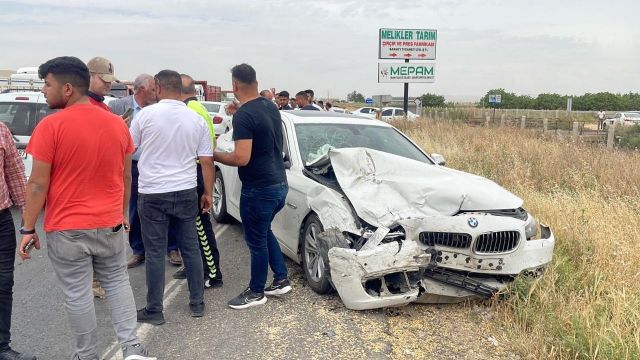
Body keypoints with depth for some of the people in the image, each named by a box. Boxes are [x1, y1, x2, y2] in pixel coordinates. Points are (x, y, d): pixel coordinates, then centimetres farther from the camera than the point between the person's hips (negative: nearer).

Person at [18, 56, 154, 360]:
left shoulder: (51, 125, -14)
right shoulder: (118, 123, 2)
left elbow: (38, 183, -13)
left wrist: (28, 228, -4)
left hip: (67, 229, -4)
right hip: (110, 223, 4)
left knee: (77, 293, 9)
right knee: (117, 282, 18)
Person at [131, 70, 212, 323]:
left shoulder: (147, 114, -7)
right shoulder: (197, 120, 1)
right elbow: (207, 161, 2)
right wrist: (208, 193, 11)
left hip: (152, 194, -3)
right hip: (186, 193, 3)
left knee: (155, 253, 5)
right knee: (191, 248, 12)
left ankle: (154, 310, 14)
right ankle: (197, 303, 21)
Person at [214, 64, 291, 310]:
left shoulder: (243, 116, -19)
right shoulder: (271, 107, 7)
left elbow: (241, 159, -25)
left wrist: (214, 155, -7)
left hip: (259, 189, -9)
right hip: (279, 183, 9)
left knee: (256, 240, 6)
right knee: (264, 232, 24)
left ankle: (256, 292, 21)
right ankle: (281, 280, 28)